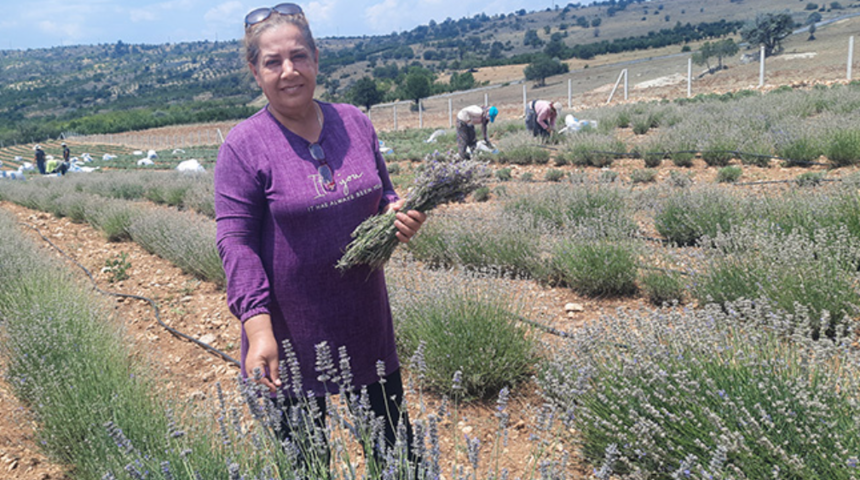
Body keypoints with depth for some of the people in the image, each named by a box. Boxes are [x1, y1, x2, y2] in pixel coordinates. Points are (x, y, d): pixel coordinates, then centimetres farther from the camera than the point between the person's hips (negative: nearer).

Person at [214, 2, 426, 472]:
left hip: (366, 321, 4)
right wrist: (258, 326, -21)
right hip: (291, 329, -4)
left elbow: (381, 193, 14)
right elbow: (236, 242, -13)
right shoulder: (243, 146, -11)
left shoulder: (355, 123, 2)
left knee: (395, 441, 18)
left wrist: (398, 215, -9)